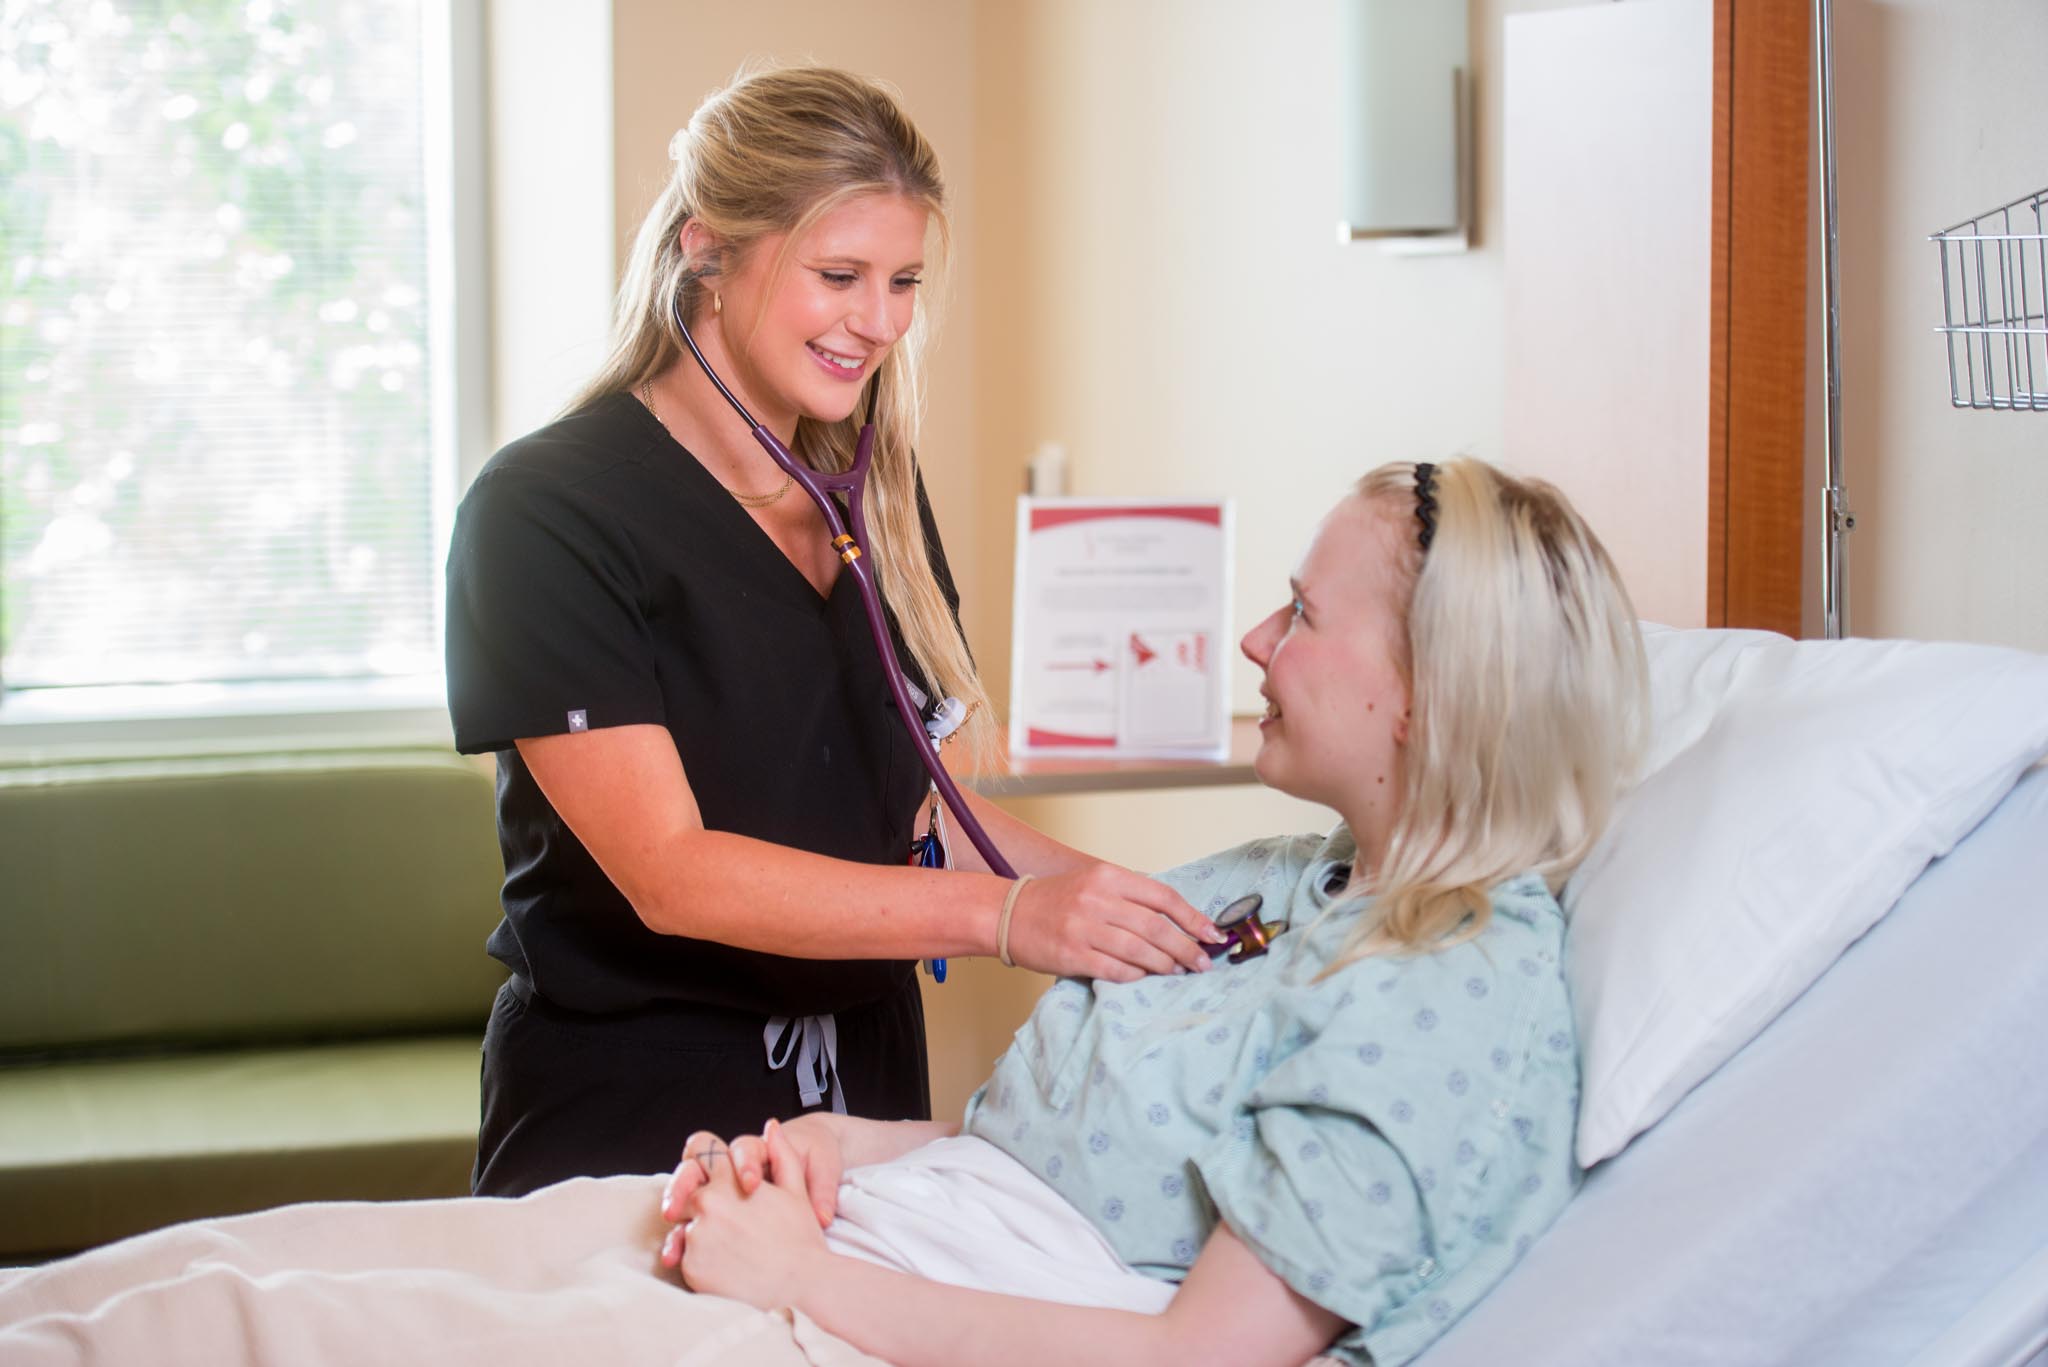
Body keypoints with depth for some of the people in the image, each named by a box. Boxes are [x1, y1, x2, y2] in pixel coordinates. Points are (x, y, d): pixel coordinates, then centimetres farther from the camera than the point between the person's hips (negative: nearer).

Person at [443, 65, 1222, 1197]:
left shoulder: (875, 497, 8)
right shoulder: (543, 513, -15)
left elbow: (905, 801, 12)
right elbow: (671, 874, -23)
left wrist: (1110, 889, -7)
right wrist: (1002, 915, -31)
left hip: (867, 1093, 6)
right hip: (630, 1123, -6)